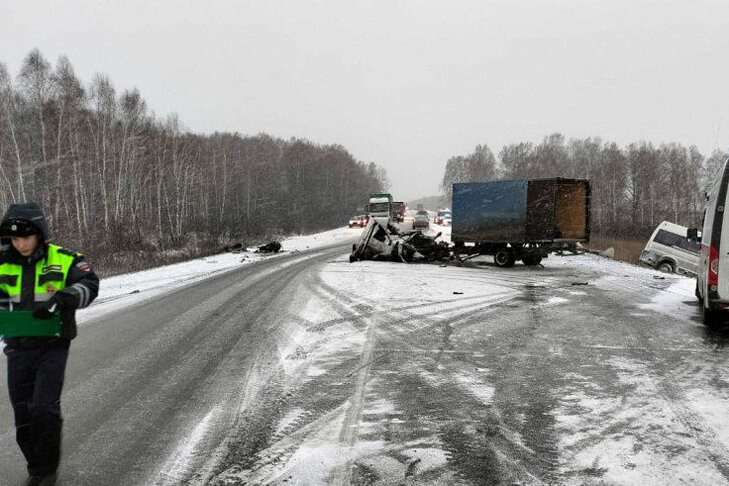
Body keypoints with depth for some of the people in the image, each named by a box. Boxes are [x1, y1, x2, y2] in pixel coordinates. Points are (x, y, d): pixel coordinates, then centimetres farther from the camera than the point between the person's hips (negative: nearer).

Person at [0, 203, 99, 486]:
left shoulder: (64, 260, -7)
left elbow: (89, 285, -16)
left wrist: (59, 300, -32)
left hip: (53, 347, -3)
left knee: (44, 410, -12)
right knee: (23, 416, 10)